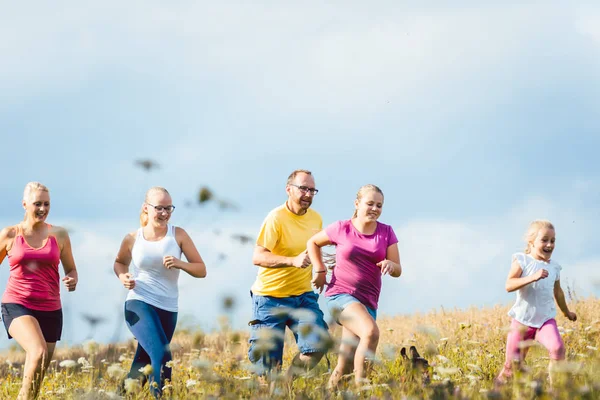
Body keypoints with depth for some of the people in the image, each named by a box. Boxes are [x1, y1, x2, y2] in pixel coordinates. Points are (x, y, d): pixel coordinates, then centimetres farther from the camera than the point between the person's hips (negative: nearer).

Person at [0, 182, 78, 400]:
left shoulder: (59, 235, 6)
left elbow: (71, 269, 14)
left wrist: (72, 280, -10)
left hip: (50, 309, 3)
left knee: (36, 373, 7)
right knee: (39, 353, -30)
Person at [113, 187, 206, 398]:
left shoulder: (178, 235, -1)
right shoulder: (133, 239, -1)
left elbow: (201, 270, 1)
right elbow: (120, 262, 20)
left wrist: (180, 264, -18)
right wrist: (123, 277, -1)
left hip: (167, 310, 3)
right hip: (139, 304, -3)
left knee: (144, 365, 13)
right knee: (161, 355, -25)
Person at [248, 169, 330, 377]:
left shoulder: (316, 219, 7)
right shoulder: (276, 218, -13)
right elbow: (258, 257, -23)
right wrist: (293, 261, -34)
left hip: (303, 295, 5)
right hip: (271, 297, -5)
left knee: (317, 344, -14)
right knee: (269, 362, -3)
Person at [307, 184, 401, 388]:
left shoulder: (386, 233, 6)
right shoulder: (342, 229, -1)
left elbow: (397, 271, 3)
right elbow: (313, 243, 17)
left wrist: (390, 264, -19)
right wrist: (320, 271, 6)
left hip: (367, 302, 4)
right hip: (341, 295, -4)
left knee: (345, 367, 1)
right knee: (371, 332, -32)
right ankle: (360, 384, -28)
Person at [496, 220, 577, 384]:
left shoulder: (554, 267, 7)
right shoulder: (522, 261, -7)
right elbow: (509, 285, -21)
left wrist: (566, 312, 39)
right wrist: (532, 277, -33)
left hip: (545, 319, 2)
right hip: (522, 320, -2)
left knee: (557, 349, -27)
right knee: (512, 363, 1)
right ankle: (499, 384, 29)